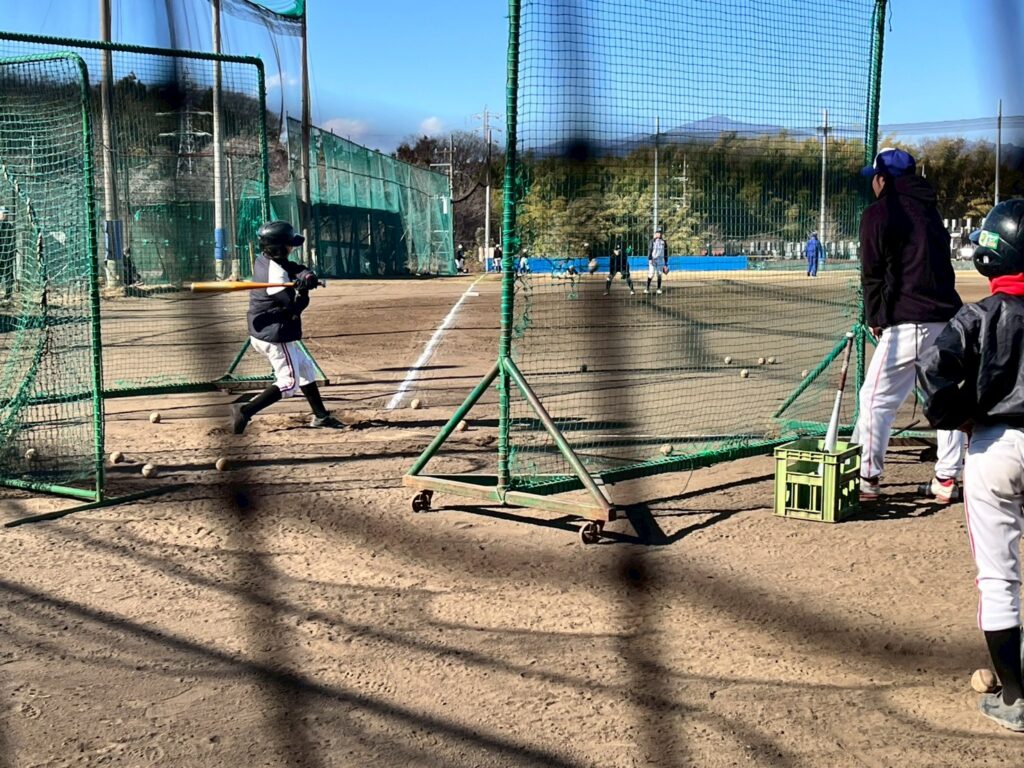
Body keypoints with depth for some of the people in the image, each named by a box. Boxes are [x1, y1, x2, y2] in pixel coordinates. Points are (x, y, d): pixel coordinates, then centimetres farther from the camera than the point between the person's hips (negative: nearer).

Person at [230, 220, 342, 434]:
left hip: (261, 333, 10)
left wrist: (307, 276, -18)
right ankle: (245, 410, -12)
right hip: (275, 336, -10)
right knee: (288, 383, -5)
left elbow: (297, 269, 1)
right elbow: (294, 306, -24)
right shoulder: (276, 272, -23)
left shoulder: (262, 260, 4)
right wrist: (303, 289, -15)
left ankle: (320, 416, 27)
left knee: (306, 368, 20)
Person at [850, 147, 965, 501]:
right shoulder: (928, 208, 17)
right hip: (947, 317, 7)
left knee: (877, 398, -1)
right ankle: (946, 480, 16)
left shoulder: (878, 214, -4)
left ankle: (867, 478, 0)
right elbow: (941, 262, 17)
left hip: (906, 323, -7)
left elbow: (873, 274, -6)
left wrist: (874, 318, 6)